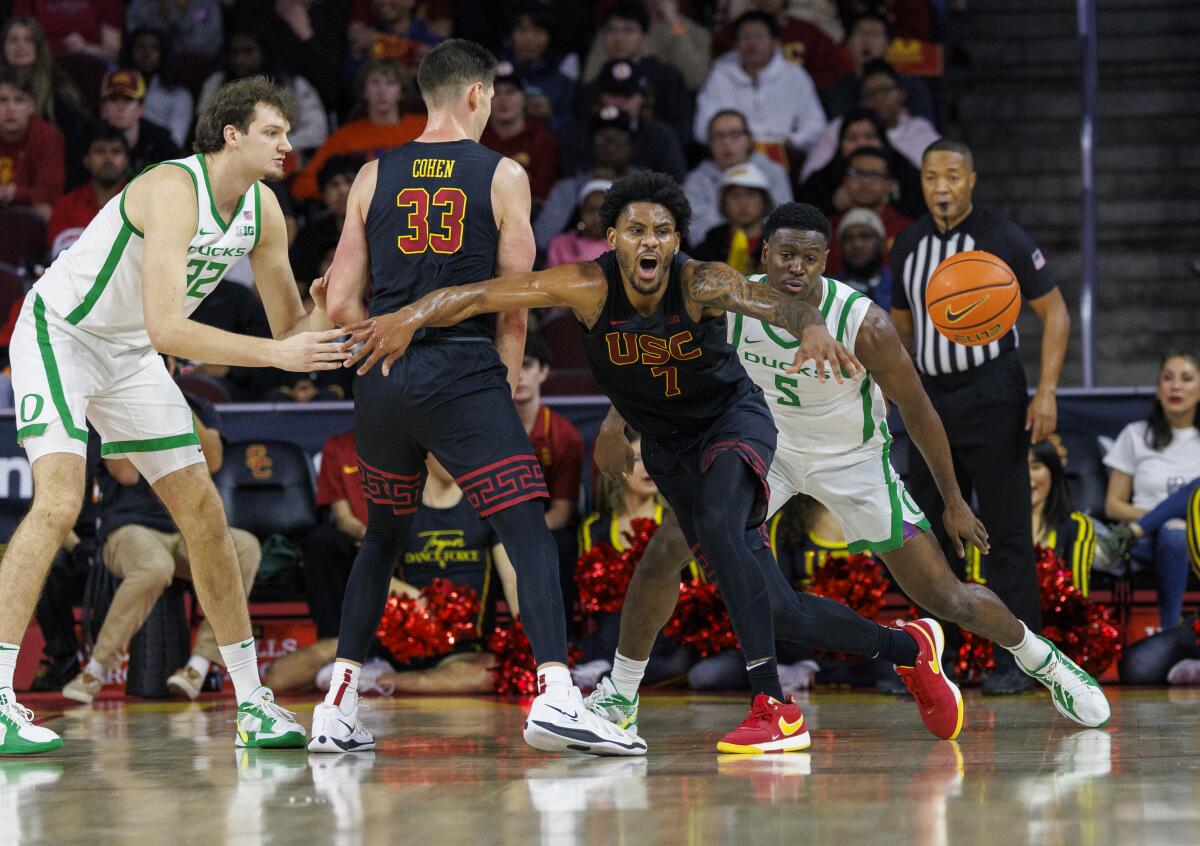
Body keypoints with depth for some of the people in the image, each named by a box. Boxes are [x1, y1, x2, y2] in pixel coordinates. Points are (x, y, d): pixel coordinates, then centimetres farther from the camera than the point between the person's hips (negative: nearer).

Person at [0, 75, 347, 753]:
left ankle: (253, 702, 12)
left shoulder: (263, 211, -4)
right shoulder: (174, 191, -30)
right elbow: (167, 329, -38)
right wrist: (277, 355, -39)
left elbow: (290, 328, 4)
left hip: (130, 357, 8)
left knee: (205, 514, 4)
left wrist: (328, 312, -19)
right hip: (58, 335, -8)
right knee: (59, 503, -24)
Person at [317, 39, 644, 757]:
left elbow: (342, 303, 7)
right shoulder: (503, 176, 1)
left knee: (383, 537, 21)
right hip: (465, 373, -4)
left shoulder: (374, 177, 9)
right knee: (532, 537, -6)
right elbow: (516, 305, -1)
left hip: (384, 377, 4)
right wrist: (505, 384, 11)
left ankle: (339, 711, 18)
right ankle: (556, 697, -24)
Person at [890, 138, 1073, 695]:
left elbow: (1055, 314, -4)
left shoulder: (1004, 240, -6)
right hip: (930, 399, 5)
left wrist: (1046, 392, -13)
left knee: (1007, 533, -4)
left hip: (991, 396, -5)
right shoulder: (908, 245, 9)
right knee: (925, 533, 5)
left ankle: (1015, 661, 0)